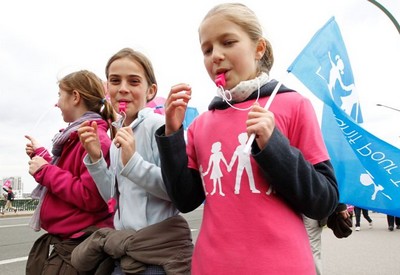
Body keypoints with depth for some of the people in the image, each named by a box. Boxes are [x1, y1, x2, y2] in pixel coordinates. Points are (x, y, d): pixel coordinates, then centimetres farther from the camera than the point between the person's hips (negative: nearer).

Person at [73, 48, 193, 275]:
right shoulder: (119, 137, 9)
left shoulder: (157, 125, -14)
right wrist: (95, 158, 0)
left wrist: (133, 162, -25)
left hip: (158, 249, -7)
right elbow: (115, 198, 11)